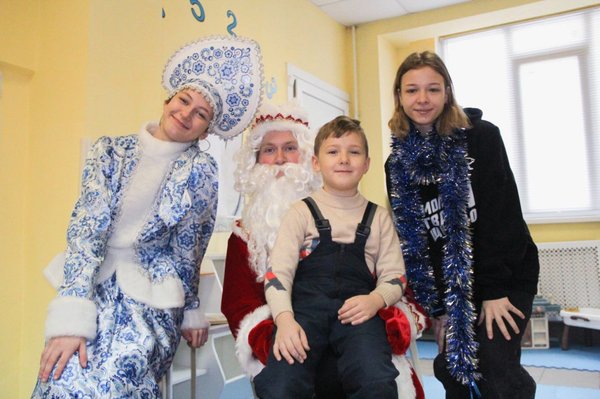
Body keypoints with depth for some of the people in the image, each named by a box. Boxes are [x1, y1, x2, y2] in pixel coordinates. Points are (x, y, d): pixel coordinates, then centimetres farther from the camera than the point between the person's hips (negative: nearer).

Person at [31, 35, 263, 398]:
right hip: (93, 284, 2)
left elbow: (188, 248, 4)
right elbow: (85, 229, -8)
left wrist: (191, 312, 9)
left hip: (152, 293, -2)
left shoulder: (200, 170, -4)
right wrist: (72, 318, -17)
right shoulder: (111, 151, 0)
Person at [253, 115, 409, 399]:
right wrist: (284, 319, -16)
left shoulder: (378, 217, 19)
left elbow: (394, 276, 13)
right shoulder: (301, 212, 12)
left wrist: (375, 300, -10)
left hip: (357, 310, 2)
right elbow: (278, 271, 2)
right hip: (306, 304, -1)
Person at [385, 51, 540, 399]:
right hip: (450, 284, 4)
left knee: (495, 368, -13)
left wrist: (495, 289, -16)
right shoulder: (398, 163, 0)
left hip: (505, 276, -3)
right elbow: (409, 238, 1)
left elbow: (502, 213, -13)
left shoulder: (482, 137, -10)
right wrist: (437, 305, 0)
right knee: (452, 370, 2)